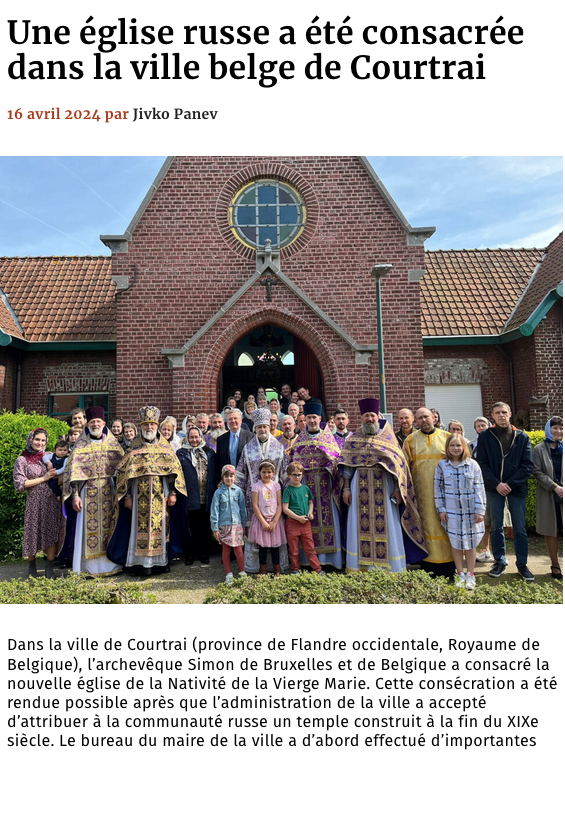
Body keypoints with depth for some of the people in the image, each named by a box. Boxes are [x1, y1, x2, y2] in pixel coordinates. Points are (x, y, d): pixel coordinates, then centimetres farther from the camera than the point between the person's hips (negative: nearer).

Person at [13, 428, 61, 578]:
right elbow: (20, 484, -7)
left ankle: (49, 568, 7)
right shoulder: (22, 460, 2)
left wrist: (52, 469, -3)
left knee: (52, 534, -2)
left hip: (52, 502, 2)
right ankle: (31, 566, 25)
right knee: (33, 533, 4)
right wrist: (44, 478, -8)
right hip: (34, 503, -2)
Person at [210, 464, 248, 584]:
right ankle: (229, 574, 18)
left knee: (238, 549, -1)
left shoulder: (238, 491, 2)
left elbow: (243, 508, 9)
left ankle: (242, 572, 15)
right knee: (226, 550, 7)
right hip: (224, 525, 0)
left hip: (237, 524, 0)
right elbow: (214, 511, -2)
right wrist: (215, 528, -5)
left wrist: (244, 524, 10)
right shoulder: (219, 492, -3)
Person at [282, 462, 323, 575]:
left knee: (310, 548, 8)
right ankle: (295, 569, 23)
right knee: (294, 549, 9)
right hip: (292, 522, -3)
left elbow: (311, 502, 19)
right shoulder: (288, 490, -8)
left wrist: (310, 512, -1)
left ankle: (317, 569, 14)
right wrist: (298, 518, -16)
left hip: (306, 523, 3)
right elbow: (285, 509, -11)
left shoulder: (306, 488, 6)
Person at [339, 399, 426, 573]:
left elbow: (398, 465, 1)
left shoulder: (388, 438, 4)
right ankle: (362, 566, 14)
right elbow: (346, 465, 6)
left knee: (386, 526, 3)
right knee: (361, 526, 4)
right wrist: (346, 488, -2)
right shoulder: (353, 439, 7)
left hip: (384, 489, -1)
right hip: (360, 488, 1)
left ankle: (389, 567, 14)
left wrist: (398, 490, -6)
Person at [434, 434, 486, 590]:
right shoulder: (442, 465, 0)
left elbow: (479, 488, -1)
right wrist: (441, 509, 0)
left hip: (470, 510, 0)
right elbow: (438, 487, 3)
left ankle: (470, 575, 21)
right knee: (455, 542, 7)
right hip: (451, 511, 1)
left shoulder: (472, 465, -2)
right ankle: (460, 574, 21)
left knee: (470, 542, 7)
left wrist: (480, 511, -5)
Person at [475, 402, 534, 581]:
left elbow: (528, 465, -2)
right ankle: (500, 561, 19)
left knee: (520, 528, 4)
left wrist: (510, 483, -11)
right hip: (494, 488, 0)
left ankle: (522, 564, 17)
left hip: (517, 488, 0)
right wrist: (497, 484, -12)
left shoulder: (522, 437, 2)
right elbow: (482, 464, -2)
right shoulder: (485, 437, 1)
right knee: (496, 527, 6)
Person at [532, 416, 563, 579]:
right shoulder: (539, 450, 2)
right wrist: (555, 487, -13)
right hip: (548, 497, -1)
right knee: (551, 532, 7)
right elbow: (537, 472, -4)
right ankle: (555, 565, 17)